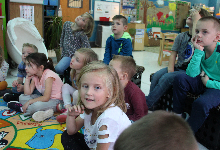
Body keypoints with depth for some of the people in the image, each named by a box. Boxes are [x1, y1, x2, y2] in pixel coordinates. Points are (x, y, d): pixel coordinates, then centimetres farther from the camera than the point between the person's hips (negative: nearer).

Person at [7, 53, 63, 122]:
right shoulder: (35, 76, 2)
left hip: (56, 101, -9)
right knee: (22, 97, 5)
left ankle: (21, 108, -8)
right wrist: (27, 79, -5)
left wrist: (29, 102, -23)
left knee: (37, 105, -35)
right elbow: (27, 93, 1)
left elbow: (46, 98, -27)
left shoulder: (48, 75, -24)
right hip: (45, 98, 9)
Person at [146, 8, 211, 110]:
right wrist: (170, 69, -6)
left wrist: (195, 20, -21)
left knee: (166, 78, -27)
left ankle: (147, 104, -17)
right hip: (178, 67, 6)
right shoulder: (181, 36, 11)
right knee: (156, 76, -18)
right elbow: (173, 54, 9)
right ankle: (152, 107, -12)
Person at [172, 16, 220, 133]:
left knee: (201, 103, -31)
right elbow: (191, 74, -17)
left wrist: (209, 83, -16)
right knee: (180, 78, -16)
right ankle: (177, 115, -3)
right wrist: (198, 52, -23)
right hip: (203, 82, 5)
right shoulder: (201, 50, -6)